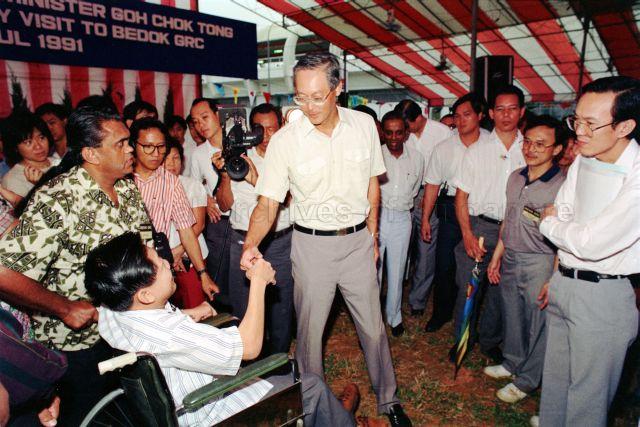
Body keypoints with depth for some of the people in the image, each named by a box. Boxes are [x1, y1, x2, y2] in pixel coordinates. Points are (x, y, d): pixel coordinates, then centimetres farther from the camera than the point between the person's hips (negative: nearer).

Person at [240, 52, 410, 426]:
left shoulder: (364, 125, -3)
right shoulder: (285, 140, -11)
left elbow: (372, 185, 7)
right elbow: (268, 203, -10)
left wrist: (372, 238, 8)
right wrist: (251, 245, -27)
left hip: (358, 240, 2)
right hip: (312, 244, -1)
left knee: (373, 326, 13)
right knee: (310, 329, 12)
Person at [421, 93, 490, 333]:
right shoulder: (444, 148, 4)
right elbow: (432, 185, 6)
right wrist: (425, 219, 4)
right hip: (451, 210, 1)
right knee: (444, 265, 5)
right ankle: (441, 312, 25)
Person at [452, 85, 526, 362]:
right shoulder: (476, 151, 2)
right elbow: (461, 196, 0)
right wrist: (467, 234, -10)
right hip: (479, 226, -1)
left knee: (501, 288, 10)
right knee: (468, 286, 1)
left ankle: (490, 341, 31)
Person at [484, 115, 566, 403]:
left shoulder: (563, 186, -15)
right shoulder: (515, 177, 5)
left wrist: (553, 279, -16)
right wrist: (496, 257, 15)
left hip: (540, 263, -6)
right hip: (510, 258, 6)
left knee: (537, 324, 9)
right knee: (512, 316, 20)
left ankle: (526, 381, 28)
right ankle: (512, 363, 42)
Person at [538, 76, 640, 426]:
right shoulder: (582, 161, 1)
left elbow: (591, 243, -25)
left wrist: (549, 224, -6)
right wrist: (560, 275, 5)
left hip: (605, 295, -7)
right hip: (564, 284, 7)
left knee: (587, 390, 10)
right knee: (554, 377, 23)